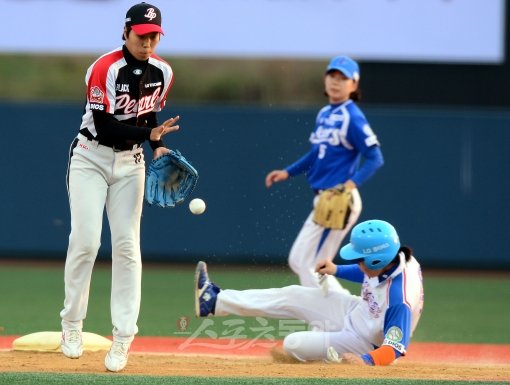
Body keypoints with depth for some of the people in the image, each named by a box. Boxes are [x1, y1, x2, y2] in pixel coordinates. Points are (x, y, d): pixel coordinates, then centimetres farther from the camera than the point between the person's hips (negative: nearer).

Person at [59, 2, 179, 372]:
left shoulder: (162, 72, -2)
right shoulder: (105, 69, -20)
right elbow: (104, 127, -23)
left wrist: (159, 147, -4)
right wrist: (150, 134, -32)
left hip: (131, 164, 4)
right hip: (91, 159, -4)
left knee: (127, 246, -3)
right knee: (86, 241, -11)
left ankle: (123, 339, -2)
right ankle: (72, 324, 8)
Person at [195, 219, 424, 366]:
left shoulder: (401, 299, -39)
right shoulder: (390, 261, -15)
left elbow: (395, 348, -37)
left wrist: (367, 360, -53)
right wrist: (337, 270, 2)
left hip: (363, 343, -8)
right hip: (358, 311, 8)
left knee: (293, 345, -16)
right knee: (293, 297, 5)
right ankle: (215, 301, 12)